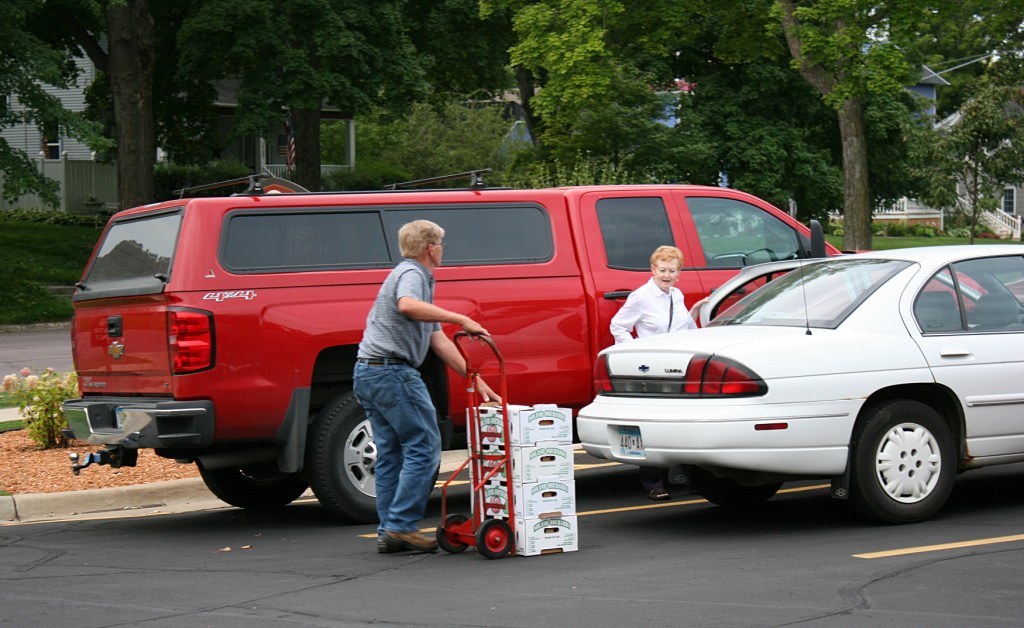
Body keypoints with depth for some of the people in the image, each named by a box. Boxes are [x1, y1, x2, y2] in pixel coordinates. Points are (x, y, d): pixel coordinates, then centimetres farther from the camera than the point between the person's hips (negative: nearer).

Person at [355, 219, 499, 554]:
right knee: (423, 448, -7)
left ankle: (389, 532, 10)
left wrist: (476, 380, 18)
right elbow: (408, 306, -33)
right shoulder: (411, 274, -7)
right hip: (392, 370, -10)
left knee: (390, 453, 11)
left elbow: (438, 341, 23)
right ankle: (402, 525, -10)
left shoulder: (415, 276, 24)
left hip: (368, 373, 10)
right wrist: (462, 319, -32)